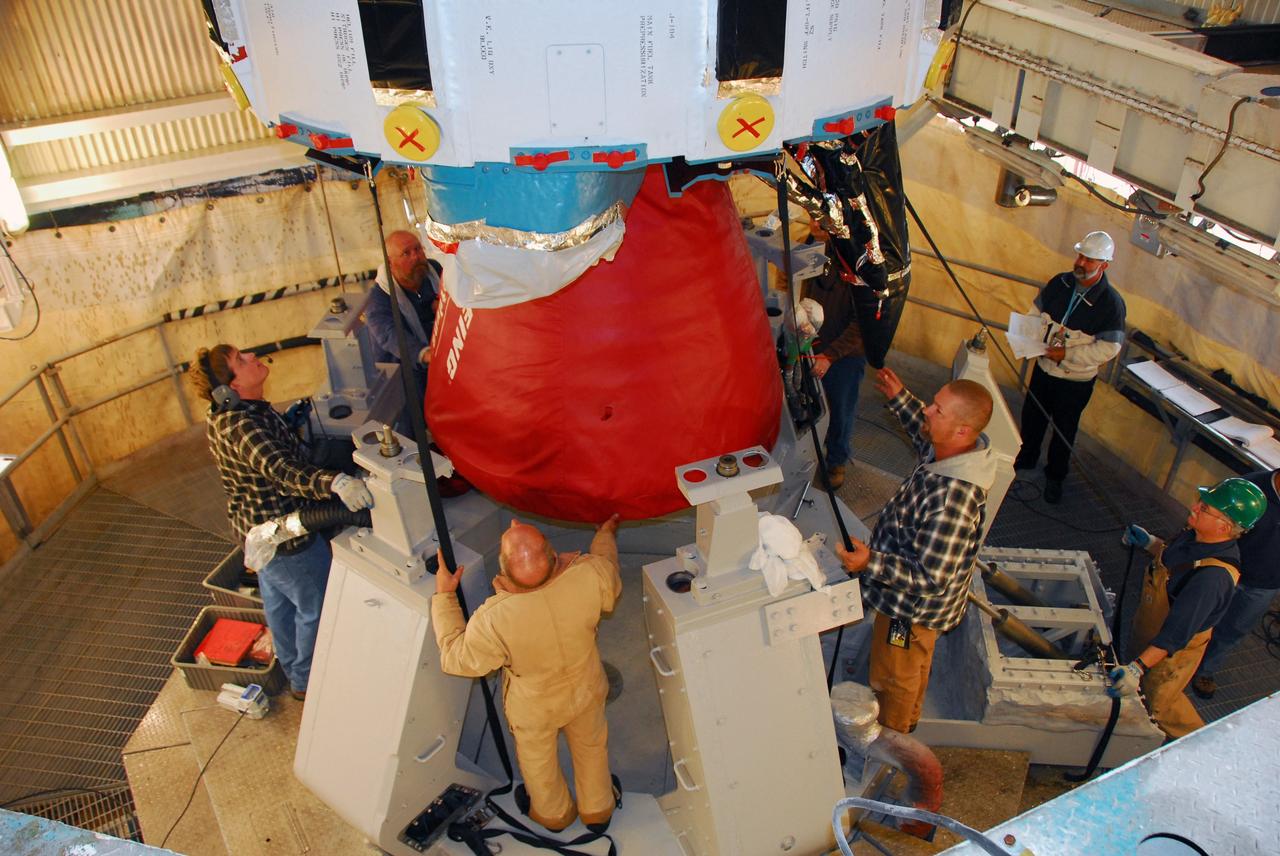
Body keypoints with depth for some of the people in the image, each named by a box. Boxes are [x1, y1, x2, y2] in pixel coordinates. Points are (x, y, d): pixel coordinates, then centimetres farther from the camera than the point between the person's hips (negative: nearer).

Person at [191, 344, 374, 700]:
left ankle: (291, 669, 50)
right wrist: (335, 482, -65)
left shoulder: (219, 415, -2)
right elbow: (283, 471, -51)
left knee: (278, 601, 28)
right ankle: (308, 681, 33)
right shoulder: (242, 426, -34)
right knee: (315, 609, 12)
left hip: (252, 523, 10)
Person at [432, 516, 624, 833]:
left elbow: (456, 658, -20)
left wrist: (443, 596, -11)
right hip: (586, 691, 2)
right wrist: (606, 534, 7)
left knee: (538, 760, 32)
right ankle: (598, 809, 60)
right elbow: (611, 588, -10)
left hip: (533, 708, -2)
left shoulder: (492, 621, -42)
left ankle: (553, 813, 62)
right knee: (591, 747, 33)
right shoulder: (590, 573, -37)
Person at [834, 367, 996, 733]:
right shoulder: (953, 452, -14)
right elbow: (927, 439, 13)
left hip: (913, 607, -9)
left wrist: (871, 562, -44)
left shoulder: (953, 499, -42)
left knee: (893, 679, 19)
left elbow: (931, 577, -37)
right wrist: (900, 398, 8)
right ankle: (908, 721, 60)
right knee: (913, 668, 34)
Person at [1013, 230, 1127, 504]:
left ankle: (1054, 476, 33)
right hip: (1044, 367, 4)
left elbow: (1109, 348, -20)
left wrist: (1068, 354, -26)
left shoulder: (1111, 302, -19)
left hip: (1076, 380, -4)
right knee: (1032, 417, 20)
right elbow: (1037, 312, 6)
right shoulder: (1059, 283, -6)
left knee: (1064, 429, 12)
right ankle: (1025, 459, 45)